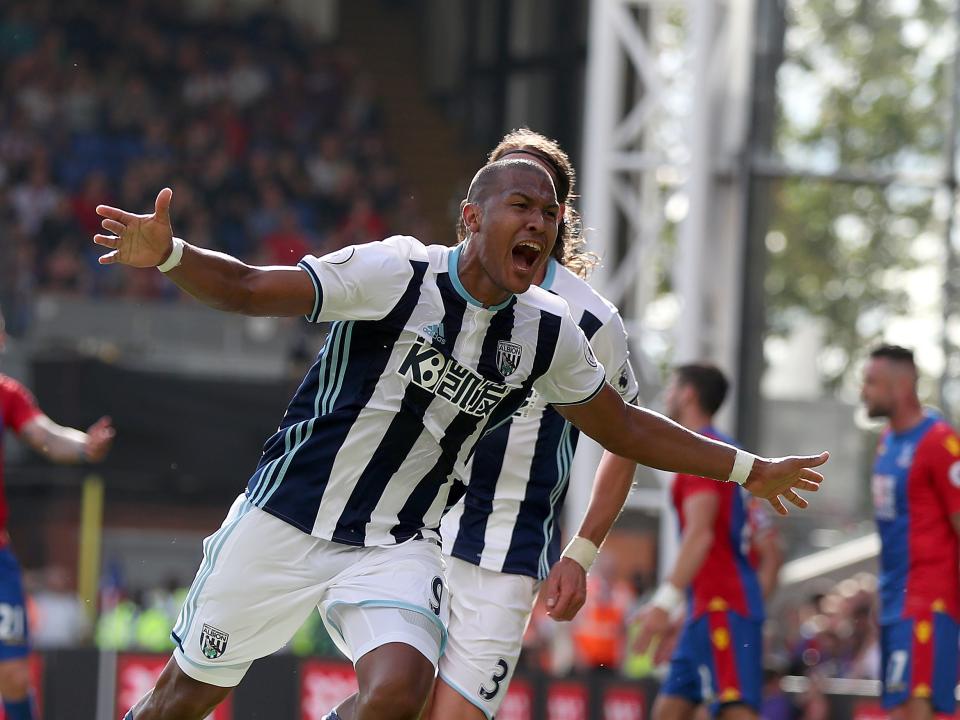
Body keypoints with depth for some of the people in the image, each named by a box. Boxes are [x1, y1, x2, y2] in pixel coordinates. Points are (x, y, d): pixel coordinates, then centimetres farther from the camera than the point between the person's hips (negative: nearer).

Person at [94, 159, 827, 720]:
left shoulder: (548, 334, 1)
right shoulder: (396, 274, -15)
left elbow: (624, 428, 16)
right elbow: (250, 289, -17)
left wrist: (750, 471, 18)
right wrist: (167, 254, -36)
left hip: (399, 545, 3)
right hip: (289, 519, -3)